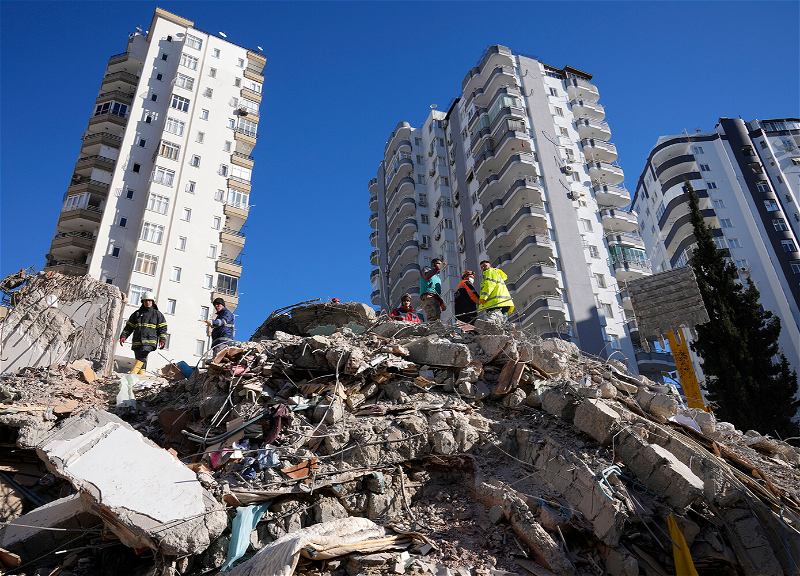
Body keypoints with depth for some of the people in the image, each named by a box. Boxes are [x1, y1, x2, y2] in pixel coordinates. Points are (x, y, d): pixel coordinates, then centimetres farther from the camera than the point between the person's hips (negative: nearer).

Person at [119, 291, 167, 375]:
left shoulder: (157, 314, 12)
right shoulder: (137, 314, 21)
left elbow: (162, 328, 8)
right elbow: (129, 326, 21)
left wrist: (162, 340, -5)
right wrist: (123, 336, 5)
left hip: (149, 342, -4)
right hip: (137, 343, 4)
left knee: (141, 358, -24)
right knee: (142, 364, 0)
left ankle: (132, 375, -31)